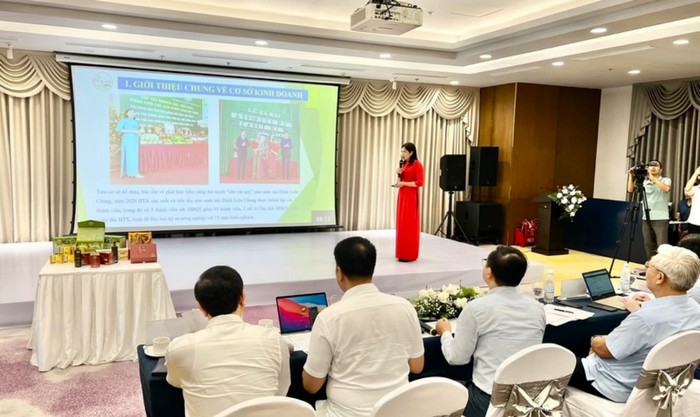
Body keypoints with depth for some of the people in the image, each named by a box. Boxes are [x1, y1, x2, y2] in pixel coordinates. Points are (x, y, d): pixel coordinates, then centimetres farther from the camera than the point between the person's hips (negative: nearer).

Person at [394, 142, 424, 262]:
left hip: (411, 197, -8)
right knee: (401, 224, 7)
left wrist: (404, 183, -14)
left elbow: (420, 182, -15)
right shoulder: (404, 164, 14)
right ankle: (402, 253, 13)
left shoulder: (417, 164, -8)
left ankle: (409, 254, -1)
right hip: (402, 195, 8)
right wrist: (399, 174, 1)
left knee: (409, 224, -6)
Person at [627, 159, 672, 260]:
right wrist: (631, 176, -6)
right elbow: (630, 190, 3)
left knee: (662, 246, -11)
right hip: (646, 218, 4)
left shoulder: (666, 180, 2)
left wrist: (653, 178, -22)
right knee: (648, 245, 10)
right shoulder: (644, 182, 12)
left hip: (661, 218, -4)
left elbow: (666, 188, -20)